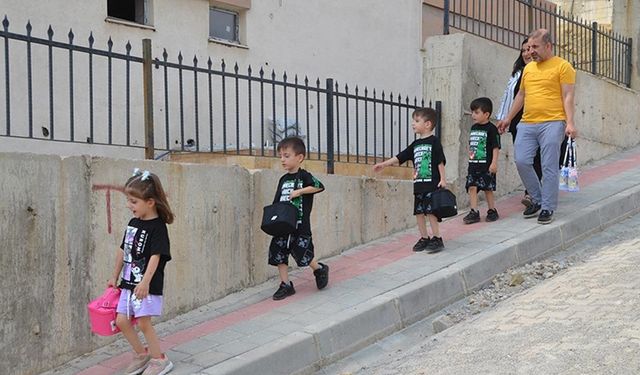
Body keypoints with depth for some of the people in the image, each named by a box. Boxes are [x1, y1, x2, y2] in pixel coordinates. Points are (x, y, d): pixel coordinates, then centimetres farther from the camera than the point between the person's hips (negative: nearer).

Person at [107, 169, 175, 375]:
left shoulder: (157, 227, -14)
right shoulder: (133, 223, 9)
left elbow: (156, 256, -22)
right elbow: (123, 250, 17)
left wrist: (146, 282, -30)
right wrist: (115, 276, 21)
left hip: (147, 286, -8)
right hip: (129, 283, 8)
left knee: (143, 322, -5)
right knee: (121, 320, 7)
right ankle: (141, 354, 23)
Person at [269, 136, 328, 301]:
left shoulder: (304, 176, -6)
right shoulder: (283, 179, 12)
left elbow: (319, 186, -22)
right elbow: (277, 202, 14)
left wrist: (299, 191, -23)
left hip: (300, 225, -6)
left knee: (302, 253, -5)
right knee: (278, 254, 2)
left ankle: (320, 269, 24)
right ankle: (286, 285, 12)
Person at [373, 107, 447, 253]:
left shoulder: (434, 141, -5)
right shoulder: (415, 144, 14)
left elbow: (440, 161, -7)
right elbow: (400, 157, 14)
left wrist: (442, 178, -12)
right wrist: (384, 164, 9)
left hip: (432, 184, -7)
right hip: (418, 184, 7)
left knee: (430, 211, -9)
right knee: (419, 212, 8)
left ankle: (437, 238, -1)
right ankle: (424, 238, 17)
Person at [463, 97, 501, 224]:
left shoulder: (491, 129, -9)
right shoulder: (473, 128, 13)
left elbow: (496, 147, -11)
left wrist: (494, 163, -16)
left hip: (486, 165, -6)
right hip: (473, 164, 6)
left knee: (488, 188, 3)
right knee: (472, 187, -3)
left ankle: (492, 210, 17)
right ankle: (474, 212, -1)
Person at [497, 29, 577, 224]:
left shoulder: (563, 66, 0)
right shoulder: (528, 68, 18)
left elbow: (568, 96, -6)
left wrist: (570, 122, -15)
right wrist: (508, 118, 26)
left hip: (552, 123, -6)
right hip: (527, 124, 6)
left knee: (549, 167, -4)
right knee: (521, 161, -2)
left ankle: (547, 208, 5)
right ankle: (537, 199, 16)